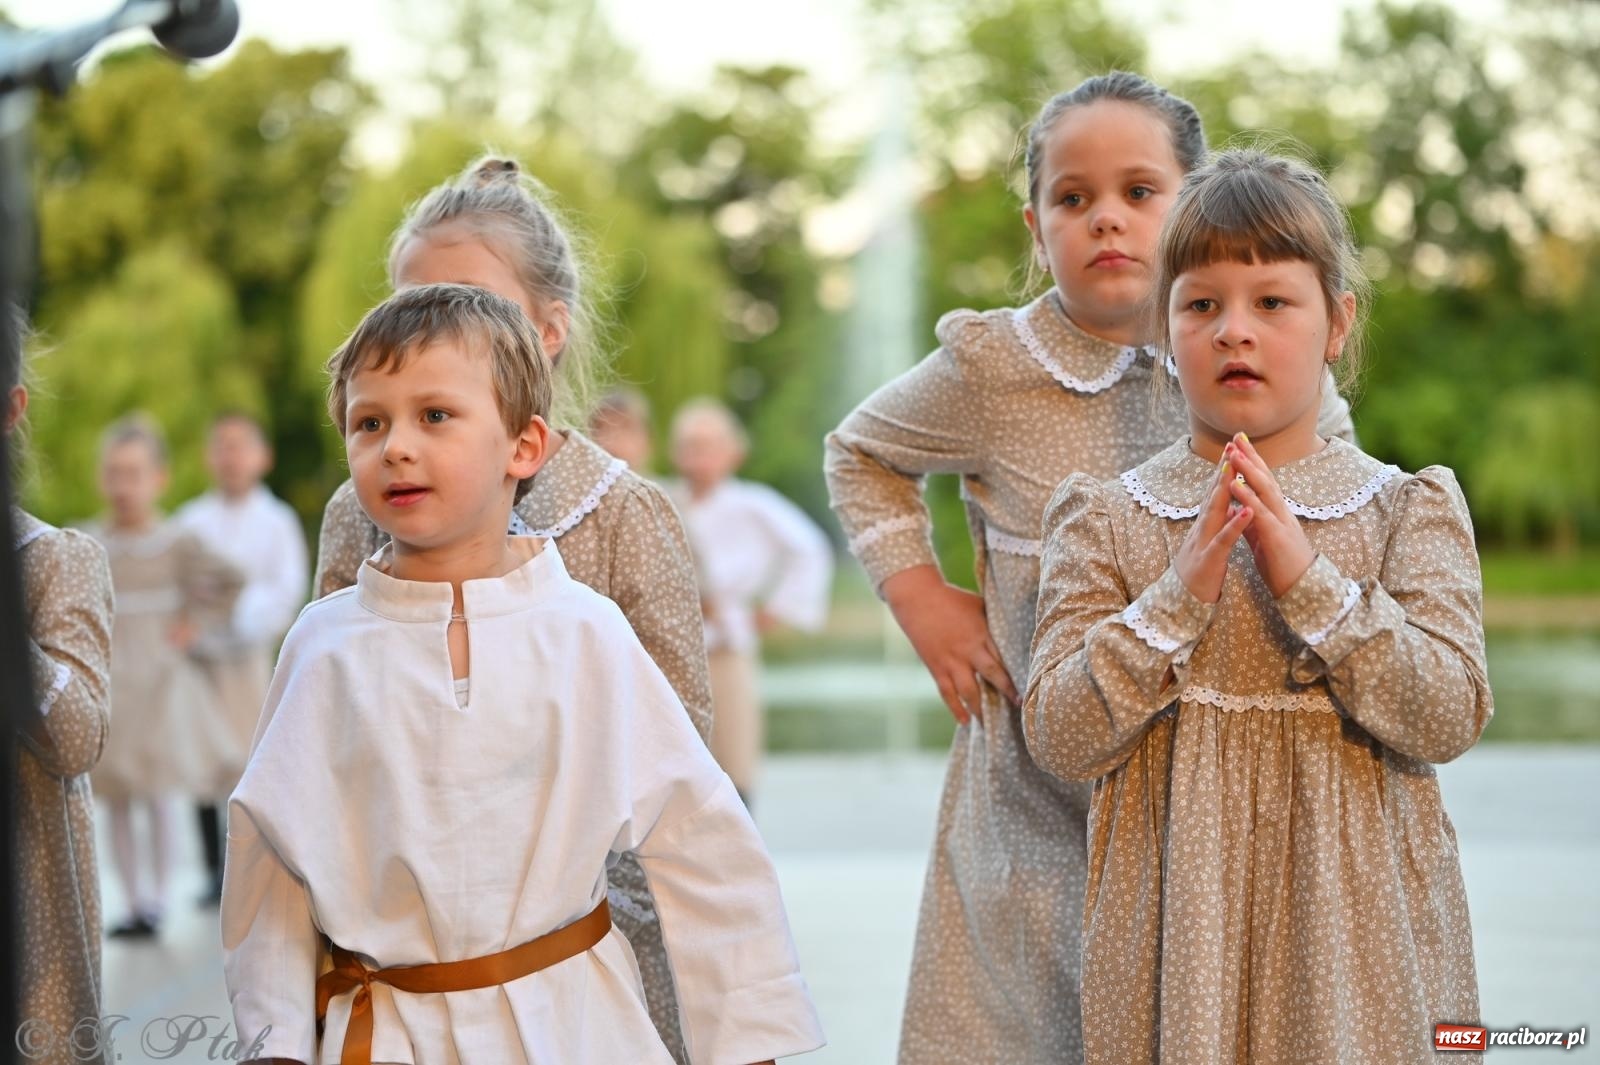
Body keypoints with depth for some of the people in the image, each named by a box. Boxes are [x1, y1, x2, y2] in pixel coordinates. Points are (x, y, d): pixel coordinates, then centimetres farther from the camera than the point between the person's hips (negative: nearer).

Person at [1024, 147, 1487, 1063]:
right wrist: (1181, 593, -17)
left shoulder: (1409, 508, 1)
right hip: (1177, 912, 0)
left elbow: (1452, 718, -10)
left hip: (1355, 911, 0)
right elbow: (1059, 738, -7)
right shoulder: (1107, 520, 1)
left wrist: (1309, 581, -18)